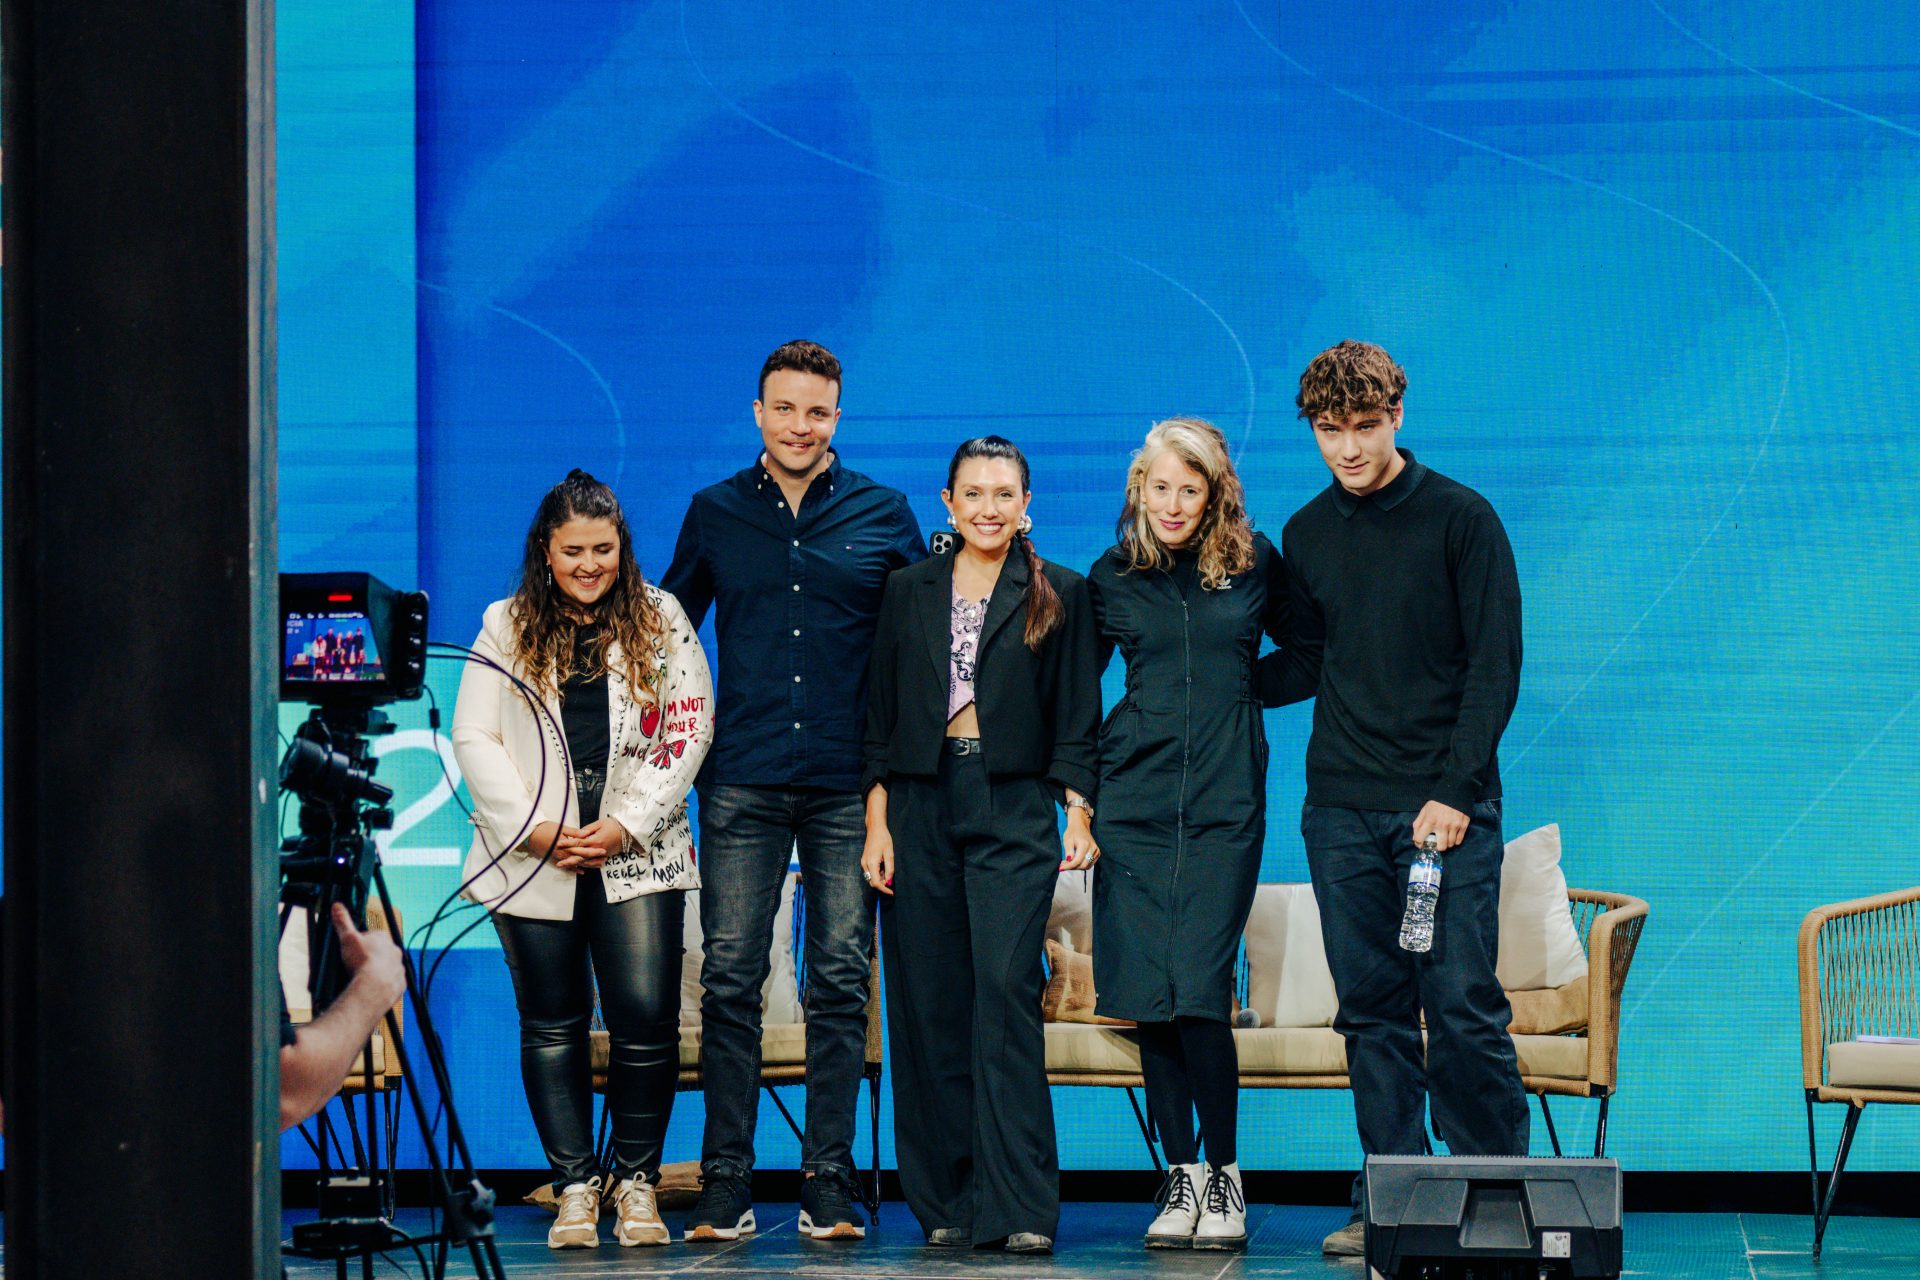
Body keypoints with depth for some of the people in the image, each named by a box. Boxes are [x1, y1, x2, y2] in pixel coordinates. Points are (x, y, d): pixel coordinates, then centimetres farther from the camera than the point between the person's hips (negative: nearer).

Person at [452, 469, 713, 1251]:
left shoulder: (661, 621, 7)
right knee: (551, 1027, 3)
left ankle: (636, 1181, 5)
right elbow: (474, 738, 3)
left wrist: (626, 826, -7)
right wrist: (535, 828, -8)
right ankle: (574, 1186, 11)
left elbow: (689, 731, 2)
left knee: (646, 1018, -9)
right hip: (534, 860, 1)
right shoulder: (506, 627, 8)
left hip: (636, 857, -1)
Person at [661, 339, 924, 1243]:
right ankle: (725, 1185, 2)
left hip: (848, 783, 0)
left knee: (841, 982, 0)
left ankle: (830, 1183, 5)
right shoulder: (715, 515, 9)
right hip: (741, 783, 1)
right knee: (730, 981, -2)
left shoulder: (883, 515, 6)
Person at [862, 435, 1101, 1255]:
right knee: (929, 1004, 1)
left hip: (1014, 812, -3)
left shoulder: (1058, 595, 8)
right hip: (921, 806, 3)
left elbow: (1076, 718, 7)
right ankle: (946, 1200, 8)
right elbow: (881, 716, 11)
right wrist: (877, 823, 3)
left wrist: (1078, 812, -4)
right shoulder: (909, 592, 12)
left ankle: (1018, 1207, -15)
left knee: (1006, 991, -14)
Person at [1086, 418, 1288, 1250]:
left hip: (1224, 803, -2)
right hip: (1134, 799, 2)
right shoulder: (1112, 577, 8)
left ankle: (1223, 1176, 1)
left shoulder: (1254, 565, 5)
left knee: (1200, 990, -11)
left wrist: (1238, 690, 7)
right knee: (1150, 997, 0)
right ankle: (1180, 1176, 10)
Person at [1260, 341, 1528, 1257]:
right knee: (1372, 1009, 4)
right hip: (1340, 806, 4)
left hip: (1446, 806, -4)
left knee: (1461, 1005, -7)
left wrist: (1456, 789, -12)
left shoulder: (1459, 519, -1)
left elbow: (1495, 663, -5)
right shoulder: (1306, 536, 13)